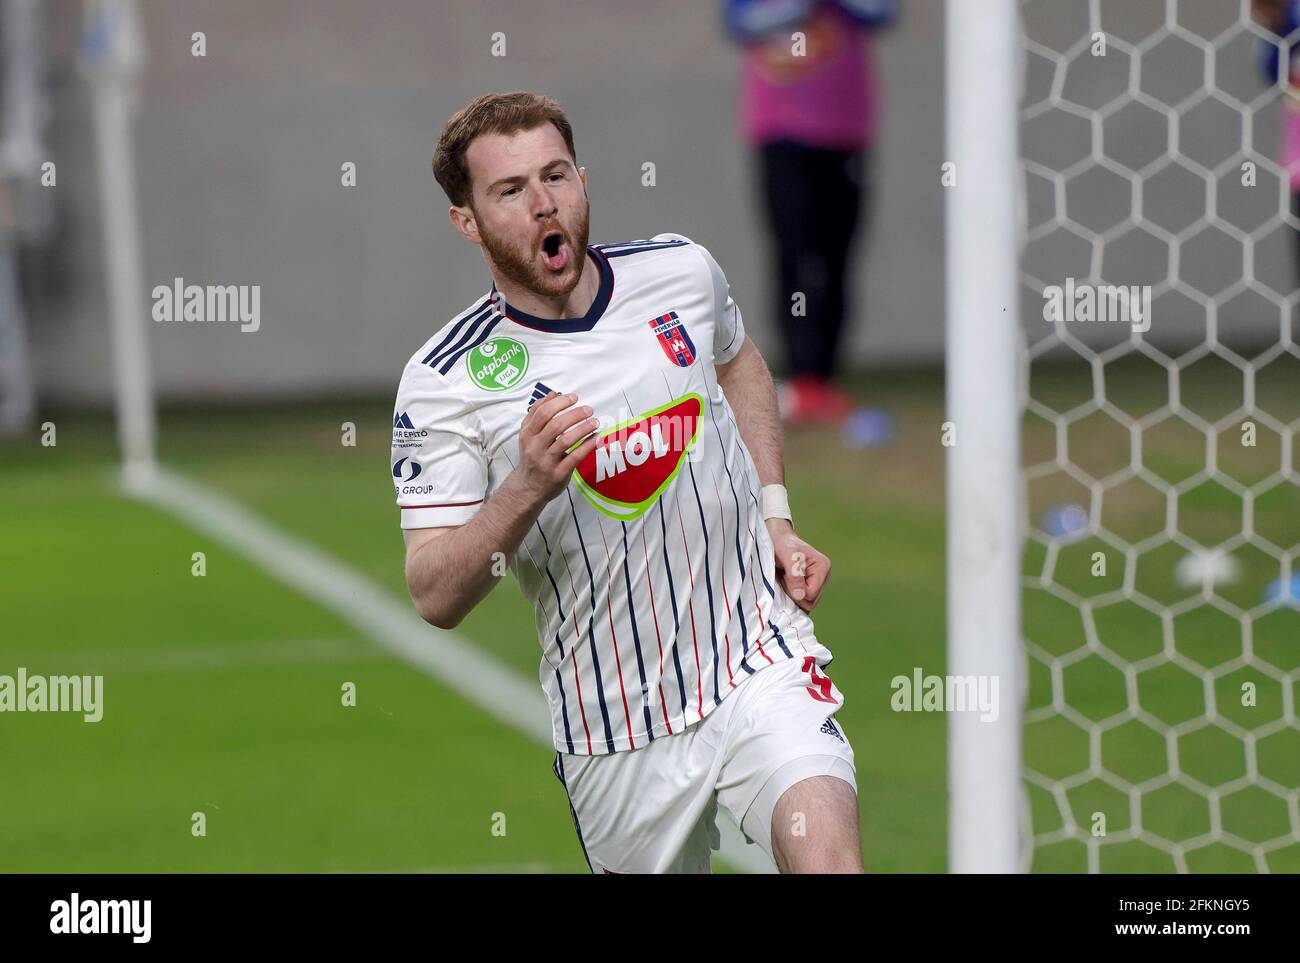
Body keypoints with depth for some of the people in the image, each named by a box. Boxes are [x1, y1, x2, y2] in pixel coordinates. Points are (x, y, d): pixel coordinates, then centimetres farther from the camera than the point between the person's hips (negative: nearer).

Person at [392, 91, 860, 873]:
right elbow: (434, 598, -14)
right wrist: (527, 489, -29)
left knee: (828, 862, -24)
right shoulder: (441, 383, -11)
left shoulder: (681, 270, -1)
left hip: (761, 665, 1)